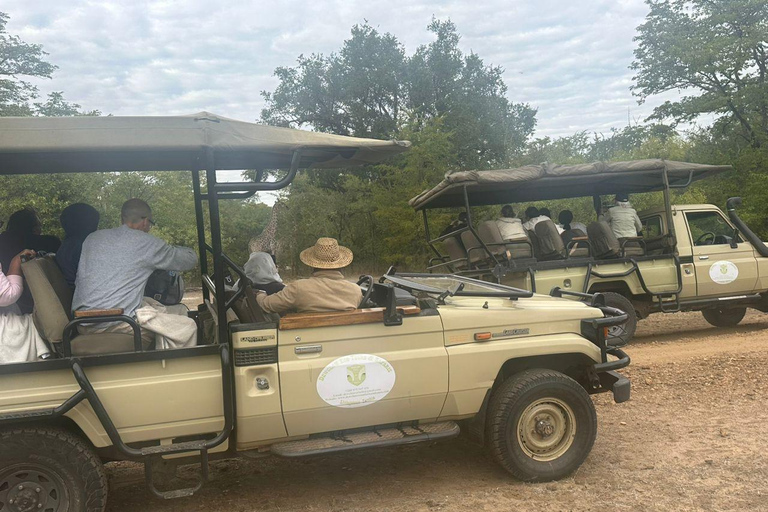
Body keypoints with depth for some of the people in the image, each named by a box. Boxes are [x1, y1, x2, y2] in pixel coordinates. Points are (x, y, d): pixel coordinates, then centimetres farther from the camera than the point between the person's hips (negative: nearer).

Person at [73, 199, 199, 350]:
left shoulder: (92, 238, 15)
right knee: (187, 327, -4)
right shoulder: (146, 242, -3)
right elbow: (190, 259, 7)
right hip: (112, 324, -8)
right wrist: (175, 250, 32)